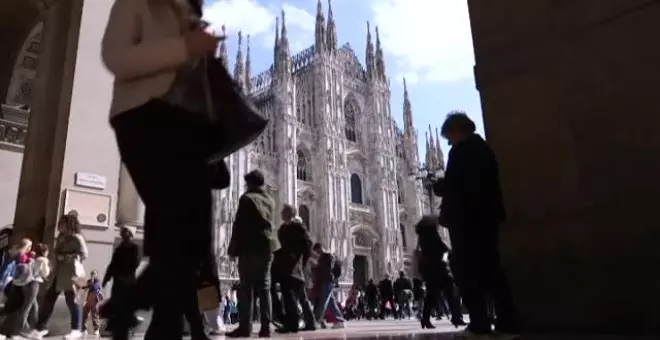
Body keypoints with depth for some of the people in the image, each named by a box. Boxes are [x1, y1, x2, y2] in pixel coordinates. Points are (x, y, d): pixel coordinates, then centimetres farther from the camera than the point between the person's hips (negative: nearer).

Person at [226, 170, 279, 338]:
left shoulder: (247, 198, -4)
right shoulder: (270, 200, 16)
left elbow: (239, 224, -7)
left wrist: (233, 248, -4)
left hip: (250, 247, -6)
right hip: (267, 246, 6)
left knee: (246, 287, -4)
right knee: (264, 287, 5)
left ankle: (245, 326, -6)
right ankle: (266, 326, 2)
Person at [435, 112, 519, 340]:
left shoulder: (460, 151, -10)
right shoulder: (484, 149, 17)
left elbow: (451, 185, -17)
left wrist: (437, 186, 4)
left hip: (465, 219, -9)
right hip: (486, 217, 9)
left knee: (468, 273, -3)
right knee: (491, 269, 10)